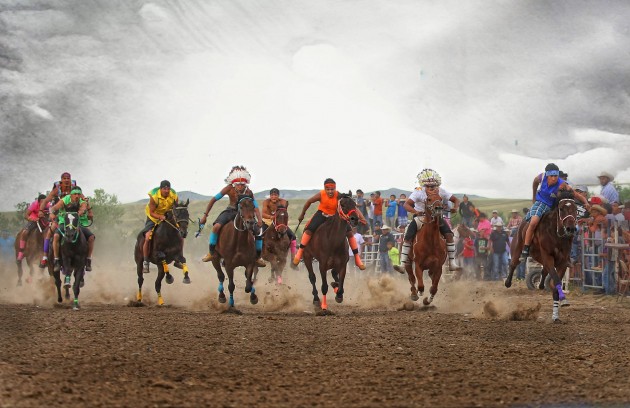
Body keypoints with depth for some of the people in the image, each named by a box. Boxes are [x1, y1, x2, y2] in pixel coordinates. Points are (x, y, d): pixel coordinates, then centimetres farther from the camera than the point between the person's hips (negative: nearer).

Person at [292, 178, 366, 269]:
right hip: (322, 214, 0)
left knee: (349, 232, -12)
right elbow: (309, 202, -6)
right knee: (309, 229, -21)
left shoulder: (338, 196, -29)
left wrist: (360, 216, -52)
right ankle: (300, 252, -5)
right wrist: (302, 214, 5)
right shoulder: (321, 195, -25)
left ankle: (357, 258, -1)